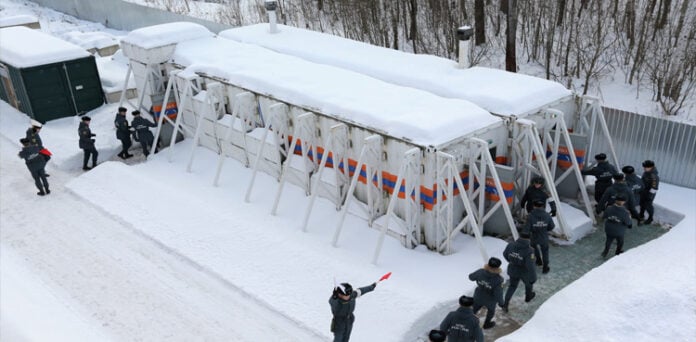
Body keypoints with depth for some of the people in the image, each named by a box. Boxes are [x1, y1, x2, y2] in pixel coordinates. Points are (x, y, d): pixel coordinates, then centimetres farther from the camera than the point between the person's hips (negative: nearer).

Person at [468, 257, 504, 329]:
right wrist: (501, 303, -9)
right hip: (490, 300, -2)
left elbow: (471, 277, -5)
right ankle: (487, 324, 54)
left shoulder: (480, 272, -25)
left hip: (478, 297, 2)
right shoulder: (498, 279, -35)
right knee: (491, 310, 31)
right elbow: (498, 294, -29)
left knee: (474, 309, 28)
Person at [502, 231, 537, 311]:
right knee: (528, 283, 31)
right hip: (525, 272, -3)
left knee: (512, 286, 26)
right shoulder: (529, 251, -32)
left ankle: (505, 304, 18)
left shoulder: (511, 245, -19)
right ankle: (528, 296, 59)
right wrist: (533, 278, -18)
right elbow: (530, 266, -30)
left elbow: (505, 254, -1)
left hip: (513, 270, 3)